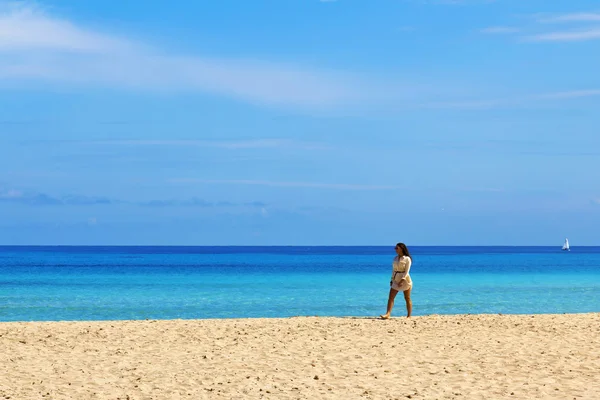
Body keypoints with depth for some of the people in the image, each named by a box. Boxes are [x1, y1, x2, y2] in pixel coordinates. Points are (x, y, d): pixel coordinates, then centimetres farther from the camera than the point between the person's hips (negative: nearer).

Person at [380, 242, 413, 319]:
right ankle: (388, 314, -14)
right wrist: (392, 279, 11)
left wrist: (402, 280, -21)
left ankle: (409, 316, 7)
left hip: (405, 279, -6)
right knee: (391, 297, -7)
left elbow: (406, 271, -13)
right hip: (396, 280, 6)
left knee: (407, 298, 1)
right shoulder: (395, 258, 11)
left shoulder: (407, 259, -8)